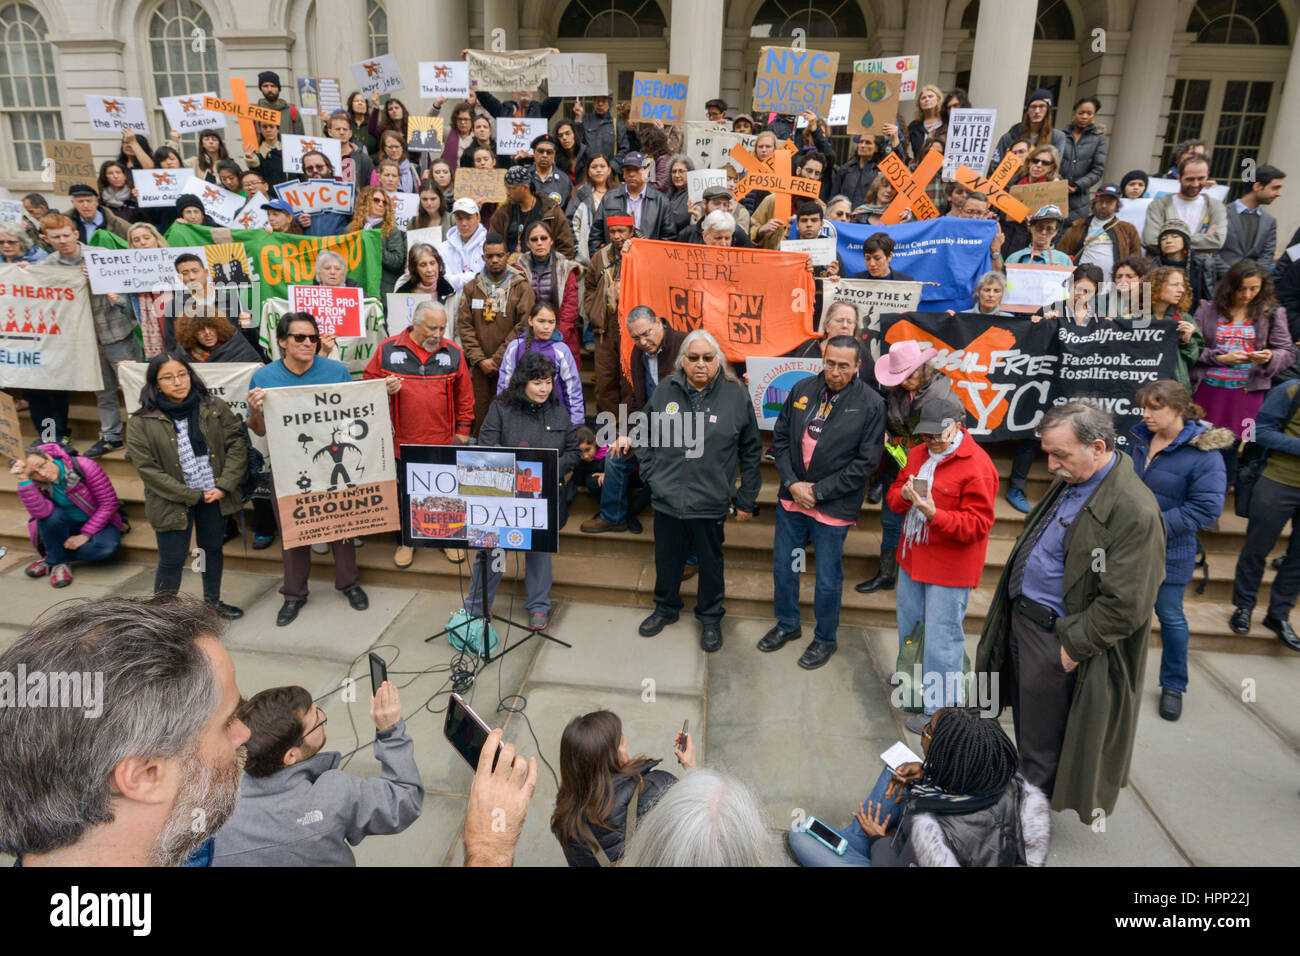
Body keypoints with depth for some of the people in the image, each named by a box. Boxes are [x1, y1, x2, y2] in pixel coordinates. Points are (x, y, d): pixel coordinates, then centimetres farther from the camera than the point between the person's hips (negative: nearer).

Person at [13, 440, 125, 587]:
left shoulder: (85, 467, -21)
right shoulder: (34, 485, -14)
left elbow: (109, 503, -17)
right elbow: (41, 512, -34)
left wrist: (85, 535, -19)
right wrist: (24, 481, -40)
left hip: (96, 524, -1)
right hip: (65, 529, 1)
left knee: (107, 547, -34)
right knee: (53, 514, -33)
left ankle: (51, 559, -11)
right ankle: (58, 562, -11)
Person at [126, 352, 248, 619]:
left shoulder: (214, 407, -1)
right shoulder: (141, 423, -9)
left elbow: (237, 442, -3)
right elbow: (148, 469, -11)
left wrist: (225, 485, -13)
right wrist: (193, 496, -14)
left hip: (215, 496, 3)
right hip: (173, 503, -3)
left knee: (213, 549, 19)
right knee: (173, 560, 4)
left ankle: (213, 601, 39)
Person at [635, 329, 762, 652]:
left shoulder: (736, 396, -6)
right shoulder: (665, 391, -2)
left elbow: (751, 452, 1)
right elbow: (643, 437, 11)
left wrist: (746, 499, 2)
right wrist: (650, 473, 3)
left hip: (711, 502, -2)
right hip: (667, 499, 2)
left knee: (711, 563, 15)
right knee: (667, 560, 18)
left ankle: (710, 617, 36)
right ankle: (665, 608, 42)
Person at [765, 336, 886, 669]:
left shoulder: (870, 404, -12)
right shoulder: (802, 390, -1)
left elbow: (866, 462, -12)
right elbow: (780, 437, 5)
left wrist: (818, 491, -14)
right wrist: (792, 483, -7)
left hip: (833, 506, -4)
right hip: (792, 498, 4)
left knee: (827, 579, 9)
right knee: (783, 566, 17)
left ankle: (825, 639, 32)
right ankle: (787, 624, 40)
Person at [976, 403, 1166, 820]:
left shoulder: (1134, 511, -24)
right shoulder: (1068, 483, 4)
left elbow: (1125, 605, -24)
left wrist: (1073, 646, -18)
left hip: (1056, 643, -8)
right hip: (1021, 620, 8)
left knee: (1043, 745, 11)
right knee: (1027, 728, 24)